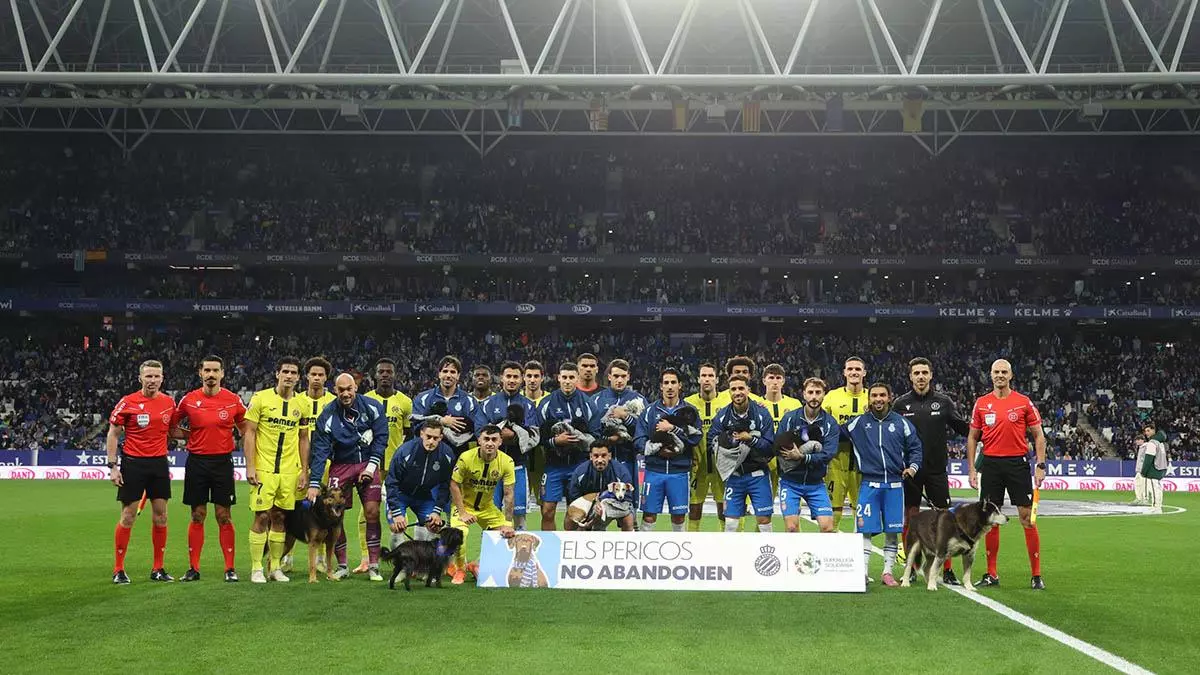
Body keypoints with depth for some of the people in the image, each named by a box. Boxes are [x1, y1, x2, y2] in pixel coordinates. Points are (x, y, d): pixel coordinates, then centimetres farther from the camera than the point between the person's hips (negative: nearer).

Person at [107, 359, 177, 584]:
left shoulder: (169, 402, 5)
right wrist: (113, 466, -8)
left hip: (160, 464, 4)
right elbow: (113, 435, -2)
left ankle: (158, 568, 15)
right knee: (128, 516, 0)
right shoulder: (127, 402, -6)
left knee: (160, 515, 6)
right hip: (133, 463, -4)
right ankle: (118, 570, 10)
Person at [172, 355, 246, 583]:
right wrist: (193, 435, -5)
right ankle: (194, 568, 12)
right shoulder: (189, 400, 0)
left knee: (224, 517, 1)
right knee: (197, 516, 6)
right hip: (197, 461, 1)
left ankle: (230, 568, 7)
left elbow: (246, 430, 9)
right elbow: (172, 428, 12)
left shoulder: (233, 400, 0)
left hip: (223, 462, -1)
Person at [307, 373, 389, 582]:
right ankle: (342, 567, 10)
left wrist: (371, 465, -8)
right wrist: (314, 483, -16)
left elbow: (381, 437, -1)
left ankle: (373, 566, 1)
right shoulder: (327, 416, -10)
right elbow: (320, 450, -11)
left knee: (372, 512, -8)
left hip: (367, 464, 0)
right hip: (341, 466, 0)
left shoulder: (372, 407, -8)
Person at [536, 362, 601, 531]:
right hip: (553, 464, -1)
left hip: (579, 465, 1)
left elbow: (596, 435, 2)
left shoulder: (588, 404, 4)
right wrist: (555, 441, -18)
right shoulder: (547, 403, 1)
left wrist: (583, 439, -16)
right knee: (547, 512, -2)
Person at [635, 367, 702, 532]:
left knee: (678, 517, 6)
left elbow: (695, 438, -9)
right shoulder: (650, 410, 6)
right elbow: (639, 441, 0)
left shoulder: (689, 410, 5)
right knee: (649, 516, 1)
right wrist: (657, 450, -13)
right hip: (654, 471, 0)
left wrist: (672, 429, -14)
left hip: (679, 471, 0)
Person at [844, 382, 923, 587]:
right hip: (869, 484, -1)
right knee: (865, 530, -4)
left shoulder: (901, 423, 8)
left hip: (894, 484, 1)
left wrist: (913, 466, -1)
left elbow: (915, 446, 12)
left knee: (892, 531, 4)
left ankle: (888, 572, 14)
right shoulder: (859, 422, 5)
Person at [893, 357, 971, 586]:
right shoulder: (901, 403, 3)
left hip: (936, 469, 0)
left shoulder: (944, 402, 5)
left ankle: (947, 570, 6)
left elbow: (963, 427, 7)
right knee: (909, 519, 3)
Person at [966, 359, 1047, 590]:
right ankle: (991, 574, 13)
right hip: (991, 464, 2)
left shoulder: (1024, 402, 2)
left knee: (1027, 518, -2)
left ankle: (1036, 575, 4)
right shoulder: (981, 404, 7)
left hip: (1018, 463, -2)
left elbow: (1038, 435, 4)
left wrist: (1041, 465, -5)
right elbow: (972, 437, 11)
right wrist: (971, 469, 5)